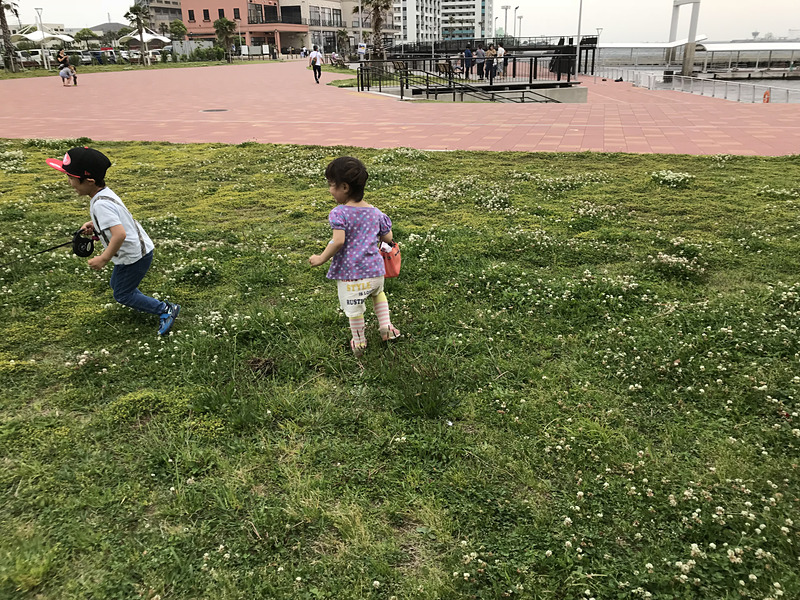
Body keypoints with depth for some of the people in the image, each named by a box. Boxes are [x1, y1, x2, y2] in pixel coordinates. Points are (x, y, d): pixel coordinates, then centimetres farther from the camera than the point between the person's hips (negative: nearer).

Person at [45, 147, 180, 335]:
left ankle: (166, 310, 11)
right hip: (139, 248, 10)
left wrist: (103, 259, -28)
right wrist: (94, 225, 7)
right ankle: (143, 304, 42)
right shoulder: (105, 192, 2)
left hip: (134, 256, -10)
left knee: (122, 294, 7)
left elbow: (120, 234, -37)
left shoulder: (101, 205, -28)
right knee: (116, 284, 26)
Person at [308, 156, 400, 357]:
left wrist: (321, 259, -13)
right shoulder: (375, 212, 2)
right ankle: (385, 326, 27)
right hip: (375, 271, 5)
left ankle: (359, 343, 29)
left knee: (354, 309, 13)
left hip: (351, 274, -5)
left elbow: (338, 242, -26)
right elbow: (388, 238, 5)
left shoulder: (340, 213, -15)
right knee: (378, 292, 35)